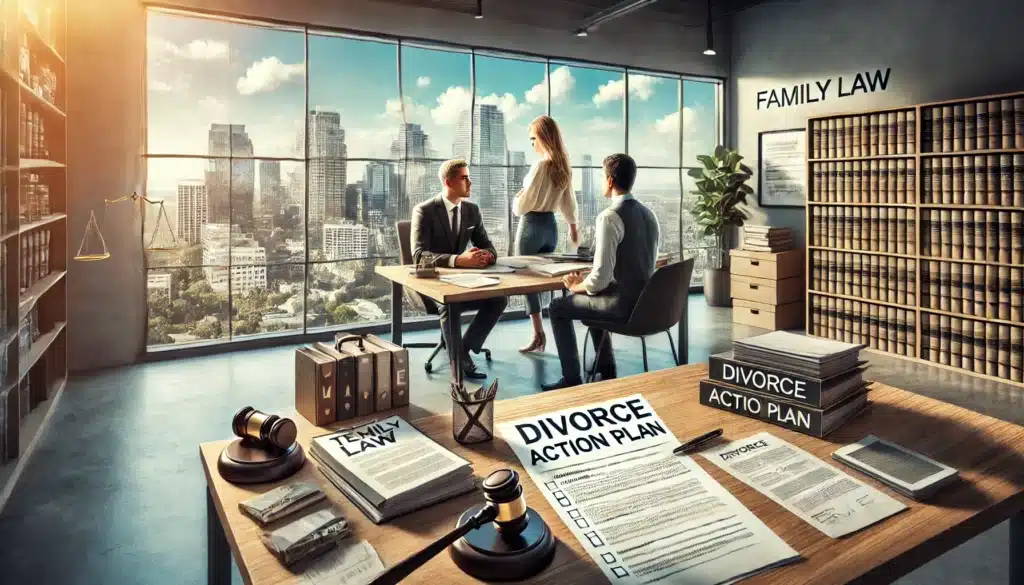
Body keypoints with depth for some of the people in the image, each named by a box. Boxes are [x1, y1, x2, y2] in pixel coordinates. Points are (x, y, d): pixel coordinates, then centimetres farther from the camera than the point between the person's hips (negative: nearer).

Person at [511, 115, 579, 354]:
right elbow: (568, 200, 16)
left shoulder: (540, 166, -16)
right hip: (551, 225, 8)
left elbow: (523, 204, -14)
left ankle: (538, 335, 0)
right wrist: (573, 225, 27)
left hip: (532, 225, -7)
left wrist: (515, 200, 8)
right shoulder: (563, 166, 6)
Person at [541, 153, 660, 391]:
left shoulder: (609, 217, -19)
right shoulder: (648, 214, 7)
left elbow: (601, 277, -24)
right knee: (591, 297, 33)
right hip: (645, 299, 8)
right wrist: (586, 282, 15)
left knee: (558, 307, 10)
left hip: (624, 304, -8)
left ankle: (572, 379, 14)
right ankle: (606, 370, 38)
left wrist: (577, 286, -2)